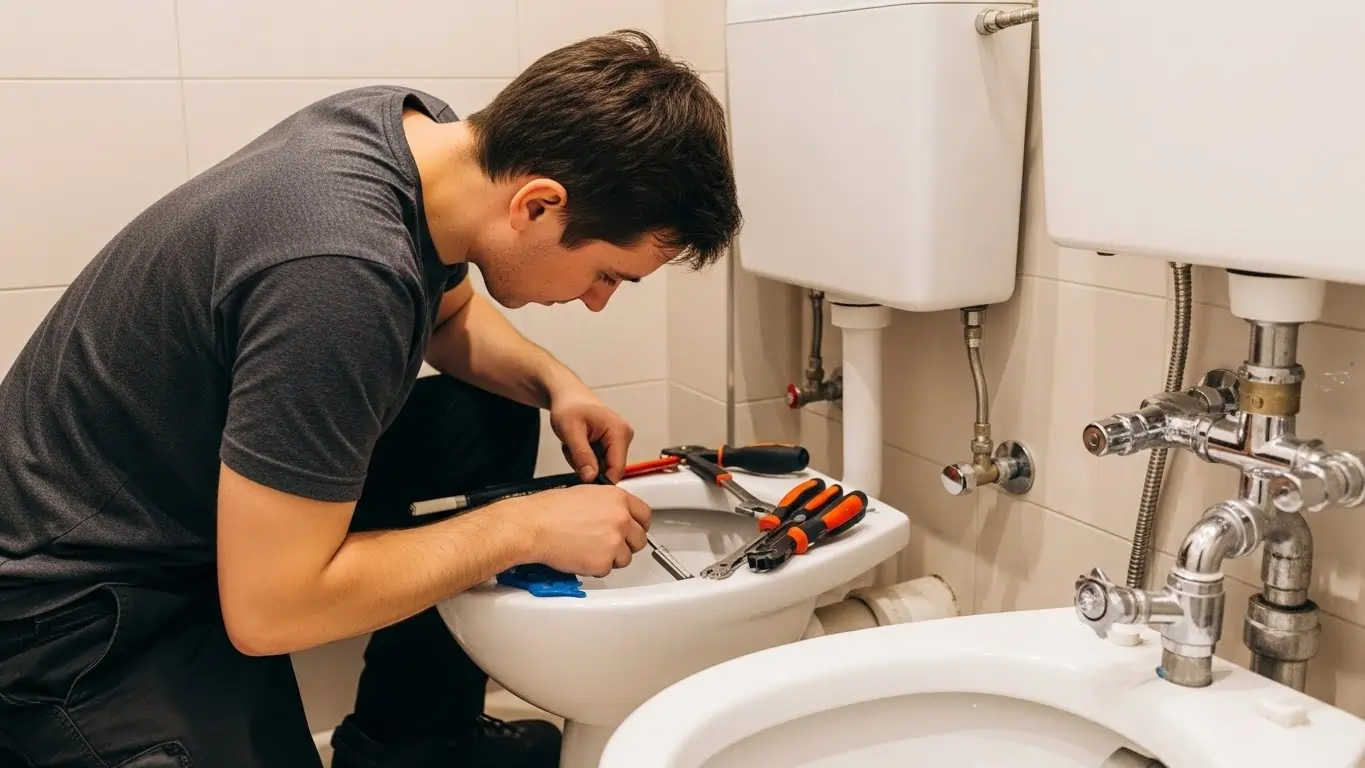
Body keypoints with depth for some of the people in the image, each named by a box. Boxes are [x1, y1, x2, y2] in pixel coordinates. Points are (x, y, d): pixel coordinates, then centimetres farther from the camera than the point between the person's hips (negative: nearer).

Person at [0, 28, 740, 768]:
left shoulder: (418, 128, -9)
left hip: (196, 482, 8)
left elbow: (451, 314, 13)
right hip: (77, 607, -8)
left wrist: (557, 384, -6)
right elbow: (266, 608, -28)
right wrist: (527, 527, -21)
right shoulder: (340, 272, -34)